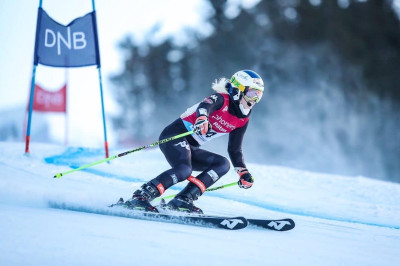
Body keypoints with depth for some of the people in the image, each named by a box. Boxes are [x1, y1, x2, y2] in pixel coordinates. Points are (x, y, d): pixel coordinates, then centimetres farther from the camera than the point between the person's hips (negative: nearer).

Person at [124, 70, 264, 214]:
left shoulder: (243, 121, 13)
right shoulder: (221, 99, -9)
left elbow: (234, 150, 19)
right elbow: (204, 106, -32)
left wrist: (243, 172, 5)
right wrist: (202, 119, -55)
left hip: (191, 149, 9)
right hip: (175, 135, -9)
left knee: (223, 164, -8)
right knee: (184, 169, -32)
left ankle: (182, 200, -20)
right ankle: (139, 198, -33)